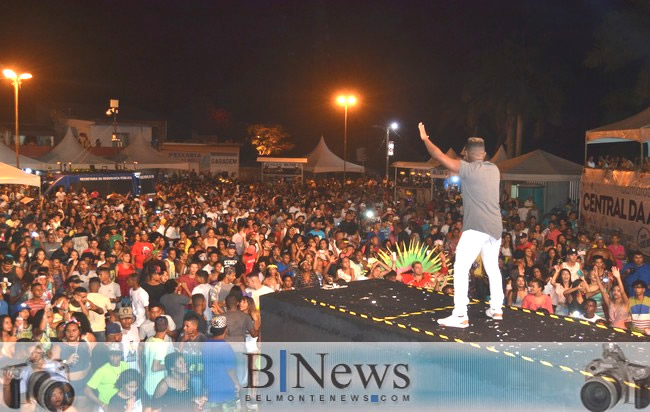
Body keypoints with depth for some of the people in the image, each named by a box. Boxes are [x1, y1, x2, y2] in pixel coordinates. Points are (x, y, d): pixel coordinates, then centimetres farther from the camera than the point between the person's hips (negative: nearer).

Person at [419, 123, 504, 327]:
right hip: (495, 227, 8)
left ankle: (460, 315, -15)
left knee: (461, 268, -8)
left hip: (476, 227, -8)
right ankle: (496, 309, 27)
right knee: (493, 268, 20)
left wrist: (424, 138, 3)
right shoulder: (494, 169, 11)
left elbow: (440, 157, -10)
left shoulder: (469, 169, -9)